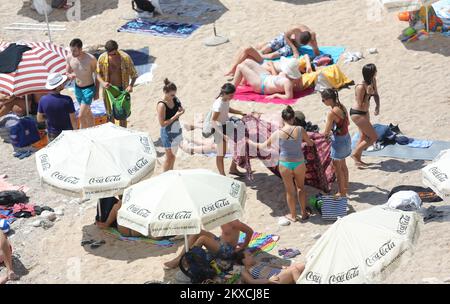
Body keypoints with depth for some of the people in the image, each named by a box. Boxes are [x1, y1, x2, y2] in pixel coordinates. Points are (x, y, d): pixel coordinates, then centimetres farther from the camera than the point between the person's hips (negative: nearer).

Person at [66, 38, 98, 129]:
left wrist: (97, 92, -5)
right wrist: (70, 75, -21)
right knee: (87, 113, 20)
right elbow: (67, 72, 5)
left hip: (88, 89, -5)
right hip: (77, 88, 5)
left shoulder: (91, 59, -23)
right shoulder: (70, 57, -10)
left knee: (81, 116, -10)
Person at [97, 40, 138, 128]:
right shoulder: (102, 58, -15)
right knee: (110, 115, 15)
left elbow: (134, 73, -8)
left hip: (122, 90, -1)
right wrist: (102, 82, -22)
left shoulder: (125, 57, -19)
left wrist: (131, 85, -25)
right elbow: (98, 73, -1)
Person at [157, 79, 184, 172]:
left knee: (173, 155, 15)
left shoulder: (175, 99, -2)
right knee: (170, 157, -2)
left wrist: (181, 111, -8)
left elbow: (181, 109, 16)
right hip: (168, 133, -7)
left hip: (177, 130, 7)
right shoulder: (161, 105, -22)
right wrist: (176, 116, -25)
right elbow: (162, 123, -22)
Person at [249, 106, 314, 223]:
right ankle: (304, 213, 32)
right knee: (300, 187, 23)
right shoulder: (300, 130, -14)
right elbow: (310, 143, 1)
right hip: (299, 163, 1)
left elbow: (264, 146, -2)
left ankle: (293, 215, 30)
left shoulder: (278, 133, -15)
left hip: (285, 164, -1)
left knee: (290, 190, 16)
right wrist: (308, 141, 26)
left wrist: (252, 143, 15)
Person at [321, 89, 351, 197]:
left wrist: (328, 133, 1)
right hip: (346, 138, 8)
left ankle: (341, 193, 19)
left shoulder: (332, 113, -26)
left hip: (339, 141, -8)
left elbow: (326, 132, -21)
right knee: (343, 165, 25)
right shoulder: (342, 107, -1)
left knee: (337, 168, 8)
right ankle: (345, 187, 39)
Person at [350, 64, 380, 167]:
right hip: (357, 114, -9)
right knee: (374, 137, -4)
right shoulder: (361, 87, -31)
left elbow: (376, 95, 10)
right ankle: (355, 154, 11)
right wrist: (368, 94, -32)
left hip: (365, 112, 9)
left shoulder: (372, 81, -7)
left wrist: (377, 106, -4)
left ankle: (357, 159, 36)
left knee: (364, 137, 21)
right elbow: (361, 106, -25)